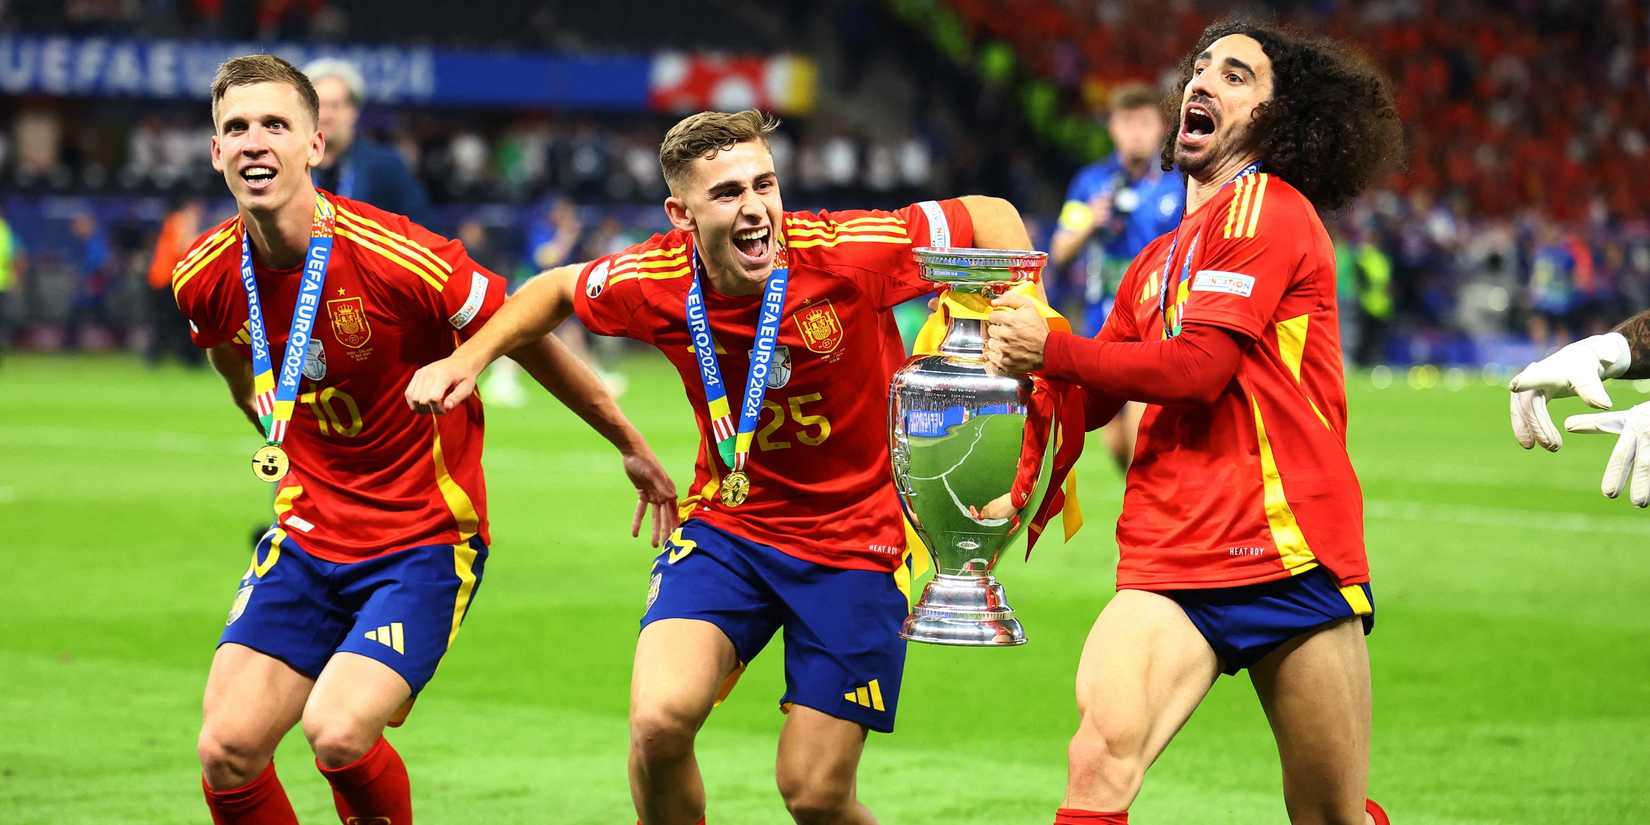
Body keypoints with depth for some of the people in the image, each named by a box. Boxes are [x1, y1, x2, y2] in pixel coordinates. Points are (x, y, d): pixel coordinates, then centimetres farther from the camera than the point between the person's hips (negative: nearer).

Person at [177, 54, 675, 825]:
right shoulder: (206, 278, -6)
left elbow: (527, 341, -7)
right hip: (307, 536, 5)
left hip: (424, 539, -5)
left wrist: (632, 447, 3)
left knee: (337, 733, -23)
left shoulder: (400, 259, -22)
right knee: (226, 749, -8)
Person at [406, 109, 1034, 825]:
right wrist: (469, 358, 3)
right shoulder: (653, 281, -12)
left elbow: (992, 219, -7)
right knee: (659, 719, -22)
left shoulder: (847, 251, -21)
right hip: (726, 522, 2)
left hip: (856, 539, -2)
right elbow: (560, 289, 13)